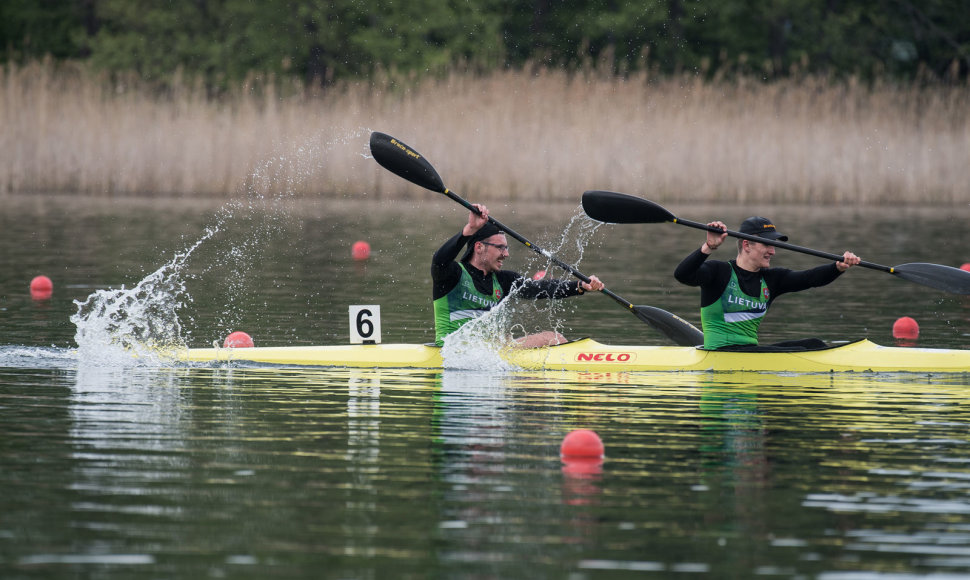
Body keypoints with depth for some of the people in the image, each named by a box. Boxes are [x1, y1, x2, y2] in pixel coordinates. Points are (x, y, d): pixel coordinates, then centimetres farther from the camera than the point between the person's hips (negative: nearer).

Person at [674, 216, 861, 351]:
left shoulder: (770, 279, 13)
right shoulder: (719, 272, -6)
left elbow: (810, 278, 1)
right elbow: (681, 275, -22)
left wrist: (839, 267, -17)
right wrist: (709, 248, -36)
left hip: (751, 350, 8)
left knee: (814, 345, -4)